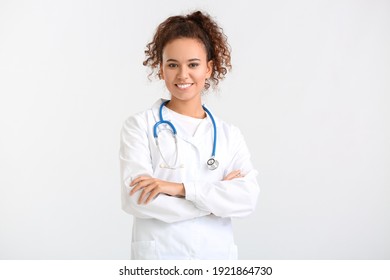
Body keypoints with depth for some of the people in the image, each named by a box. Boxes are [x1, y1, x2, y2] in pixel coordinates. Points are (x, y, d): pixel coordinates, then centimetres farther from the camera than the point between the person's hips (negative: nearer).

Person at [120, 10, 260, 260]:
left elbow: (248, 198, -9)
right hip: (158, 254, -2)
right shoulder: (139, 126, -2)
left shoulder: (229, 134, 5)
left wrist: (180, 188, -18)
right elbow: (136, 199, -14)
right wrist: (218, 196, -12)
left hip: (218, 255, 2)